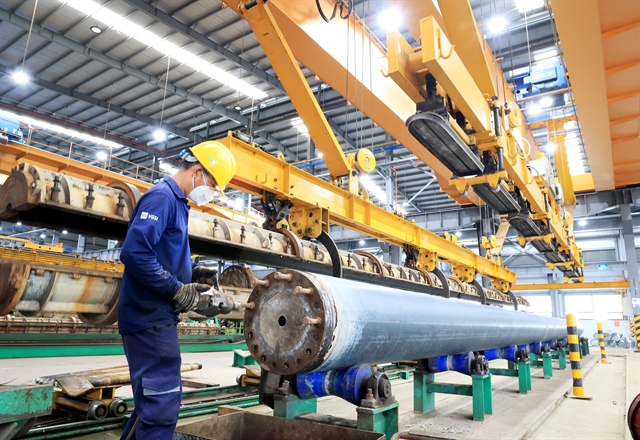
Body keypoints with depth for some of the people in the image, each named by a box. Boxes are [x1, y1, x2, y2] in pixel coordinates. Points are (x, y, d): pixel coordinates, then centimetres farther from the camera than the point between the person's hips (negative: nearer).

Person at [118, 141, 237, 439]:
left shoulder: (176, 202, 15)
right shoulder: (162, 196, -15)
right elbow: (135, 252, -27)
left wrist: (192, 274, 5)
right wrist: (180, 291, -21)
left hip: (156, 316, 10)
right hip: (150, 317, -10)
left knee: (153, 401, 20)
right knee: (162, 403, -2)